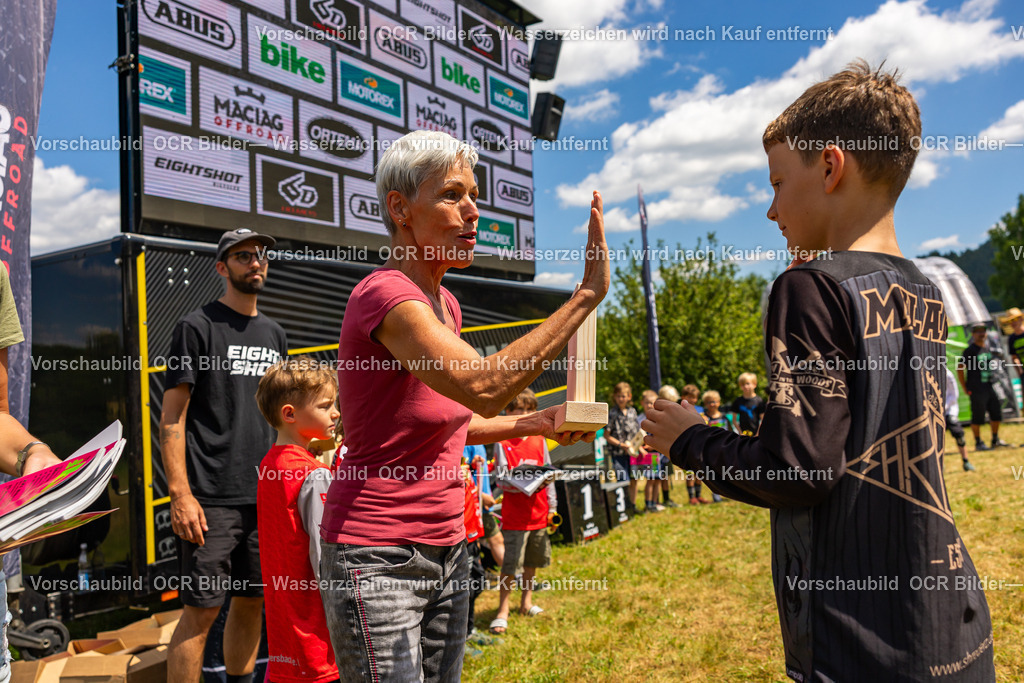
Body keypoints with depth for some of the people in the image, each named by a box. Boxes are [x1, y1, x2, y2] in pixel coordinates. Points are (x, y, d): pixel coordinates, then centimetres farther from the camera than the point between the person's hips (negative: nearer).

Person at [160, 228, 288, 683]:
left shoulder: (274, 334, 16)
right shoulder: (197, 327, -2)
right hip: (212, 498, -6)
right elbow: (172, 416, -7)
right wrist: (180, 494, -14)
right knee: (202, 609, -2)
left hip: (266, 495, 6)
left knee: (252, 601, 13)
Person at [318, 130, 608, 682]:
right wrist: (588, 293, -30)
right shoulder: (383, 295, -19)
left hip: (445, 550, 8)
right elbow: (483, 386, -35)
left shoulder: (444, 303, 8)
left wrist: (533, 424, 5)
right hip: (377, 560, -8)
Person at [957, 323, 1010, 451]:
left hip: (989, 386, 7)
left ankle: (995, 440, 28)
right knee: (978, 416, -3)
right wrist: (965, 388, -11)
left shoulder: (988, 347, 11)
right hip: (976, 389, -7)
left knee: (996, 413, 13)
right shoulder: (970, 350, -10)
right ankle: (978, 443, 7)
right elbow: (960, 368, -11)